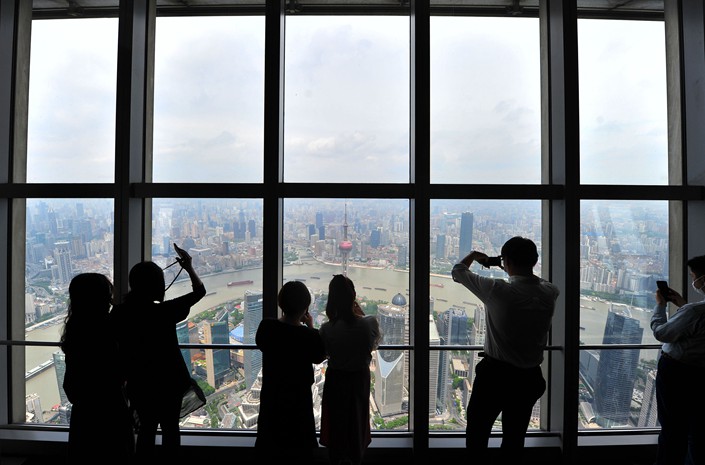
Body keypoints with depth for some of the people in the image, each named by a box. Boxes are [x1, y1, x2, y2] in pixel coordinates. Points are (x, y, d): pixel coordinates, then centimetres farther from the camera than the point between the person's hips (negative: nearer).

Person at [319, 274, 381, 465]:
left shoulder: (327, 329, -26)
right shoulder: (369, 324, -26)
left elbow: (321, 352, -7)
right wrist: (361, 314, -3)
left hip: (335, 379, -1)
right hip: (360, 378, 1)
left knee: (336, 417, 22)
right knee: (358, 416, 24)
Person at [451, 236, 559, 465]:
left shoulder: (496, 290, -20)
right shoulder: (549, 293, -8)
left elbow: (458, 271, -5)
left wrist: (474, 255, 14)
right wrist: (515, 272, 22)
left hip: (495, 374, -4)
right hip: (529, 378, 4)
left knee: (477, 434, 14)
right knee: (515, 437, 18)